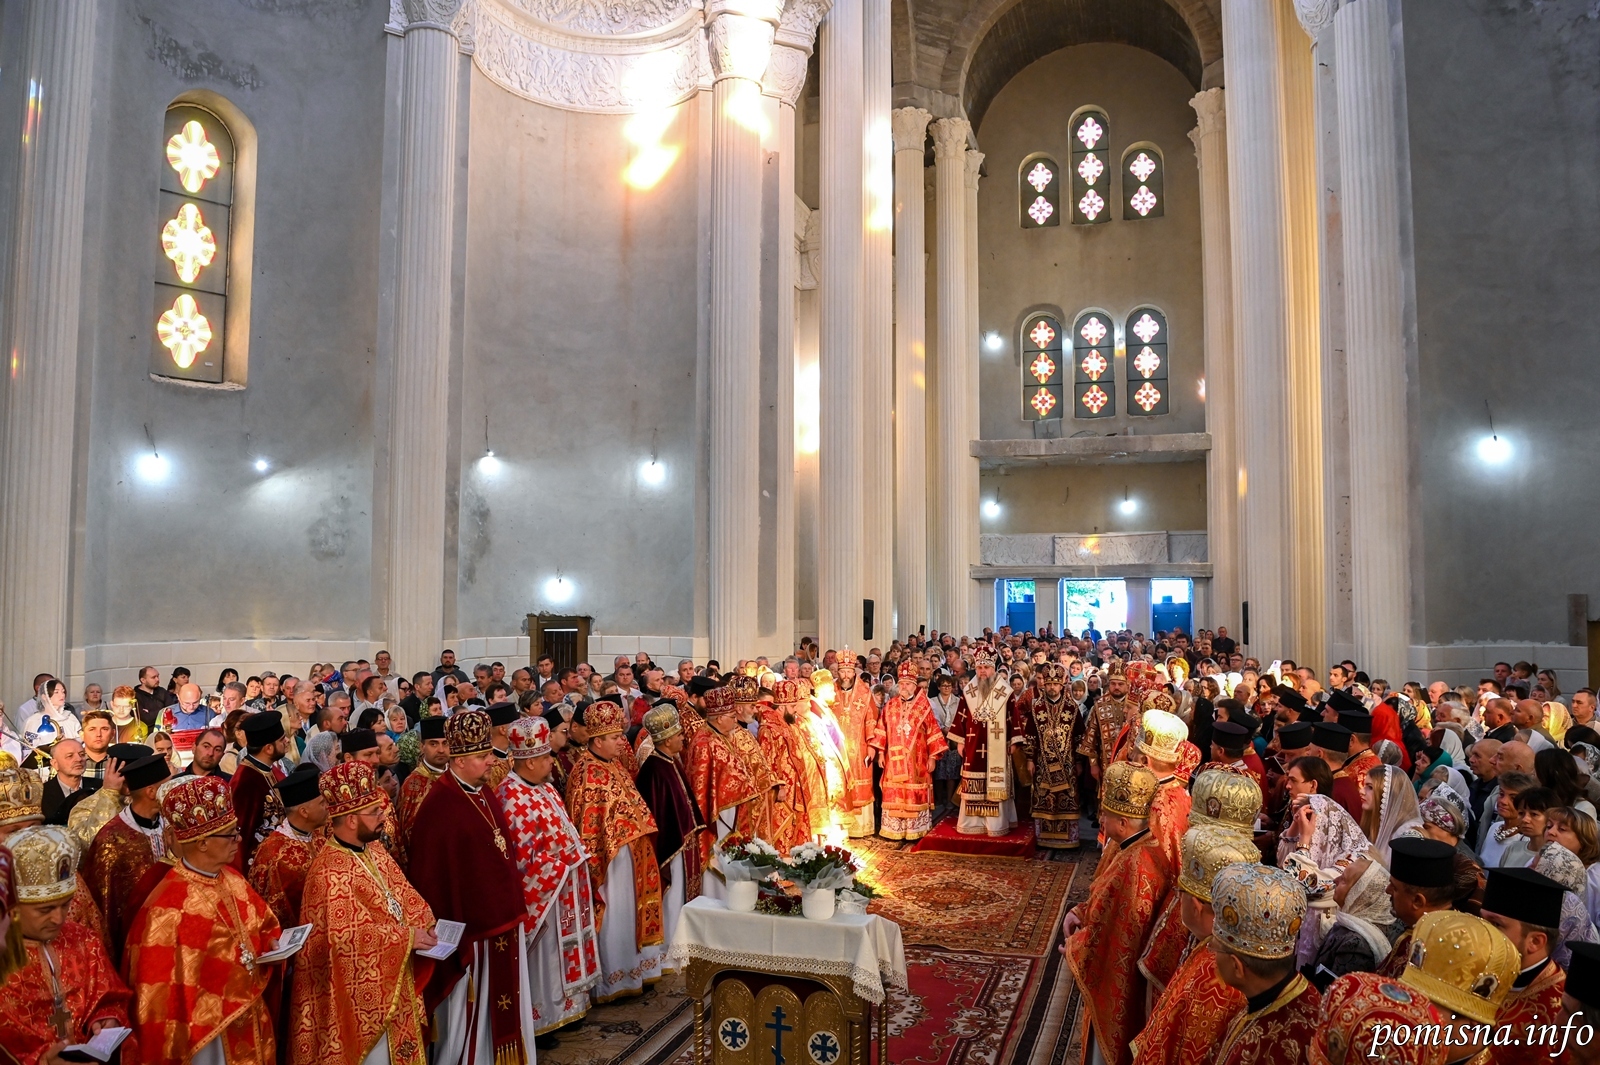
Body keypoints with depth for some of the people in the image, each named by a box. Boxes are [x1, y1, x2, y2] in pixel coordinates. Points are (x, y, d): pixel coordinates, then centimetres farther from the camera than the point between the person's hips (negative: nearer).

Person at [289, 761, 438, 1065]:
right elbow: (345, 936, -27)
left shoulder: (375, 850, 4)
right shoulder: (330, 870, -23)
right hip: (361, 994, -8)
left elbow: (405, 896, 9)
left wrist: (423, 927, -9)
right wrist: (406, 937, -22)